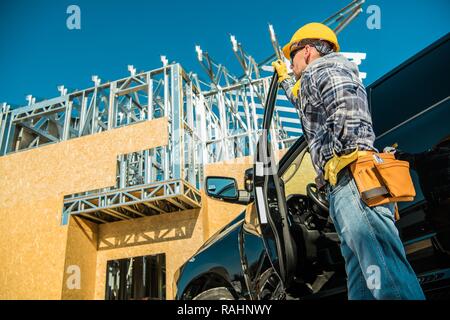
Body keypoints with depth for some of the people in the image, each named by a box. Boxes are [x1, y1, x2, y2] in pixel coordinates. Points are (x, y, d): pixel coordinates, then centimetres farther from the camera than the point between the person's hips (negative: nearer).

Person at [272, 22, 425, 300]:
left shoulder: (321, 69, 6)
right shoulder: (313, 86, 35)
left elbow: (349, 108, -17)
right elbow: (301, 99, 62)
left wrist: (340, 155, -15)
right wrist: (283, 78, 75)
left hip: (352, 178, -10)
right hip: (345, 187, 10)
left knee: (387, 274, -20)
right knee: (362, 284, 5)